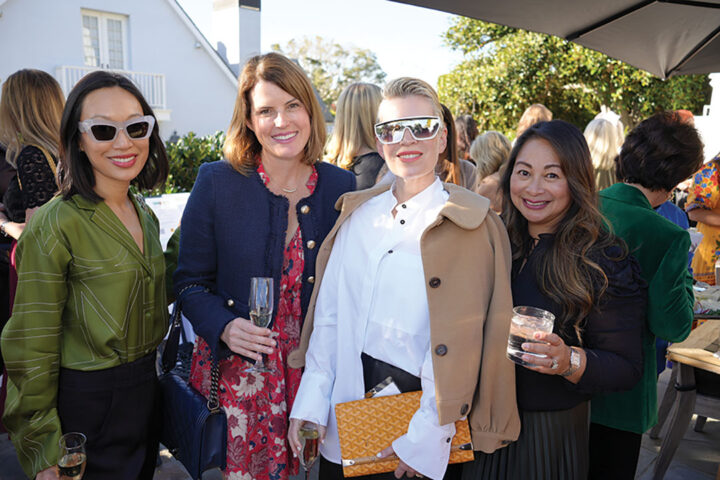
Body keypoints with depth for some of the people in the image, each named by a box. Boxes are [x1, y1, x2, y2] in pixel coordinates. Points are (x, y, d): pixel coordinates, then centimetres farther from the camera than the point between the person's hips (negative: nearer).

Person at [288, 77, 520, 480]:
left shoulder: (471, 224, -10)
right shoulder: (358, 213, 3)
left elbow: (460, 340, -13)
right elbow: (329, 312, 2)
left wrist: (425, 437, -14)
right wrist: (312, 400, -3)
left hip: (417, 397, -3)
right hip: (348, 397, 4)